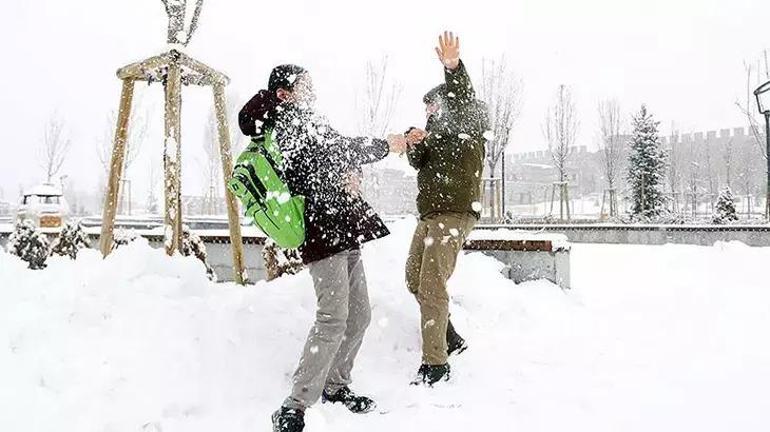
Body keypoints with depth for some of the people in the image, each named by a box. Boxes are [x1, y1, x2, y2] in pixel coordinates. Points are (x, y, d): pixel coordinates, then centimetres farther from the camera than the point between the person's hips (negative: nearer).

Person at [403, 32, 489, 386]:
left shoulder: (468, 125, 0)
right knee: (415, 280, 15)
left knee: (432, 286, -13)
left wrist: (453, 68, -41)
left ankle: (435, 364, -6)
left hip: (455, 213, -9)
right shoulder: (439, 131, 24)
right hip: (430, 214, 10)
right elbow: (419, 163, 12)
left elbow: (463, 101, -22)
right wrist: (414, 146, -11)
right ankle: (451, 339, 28)